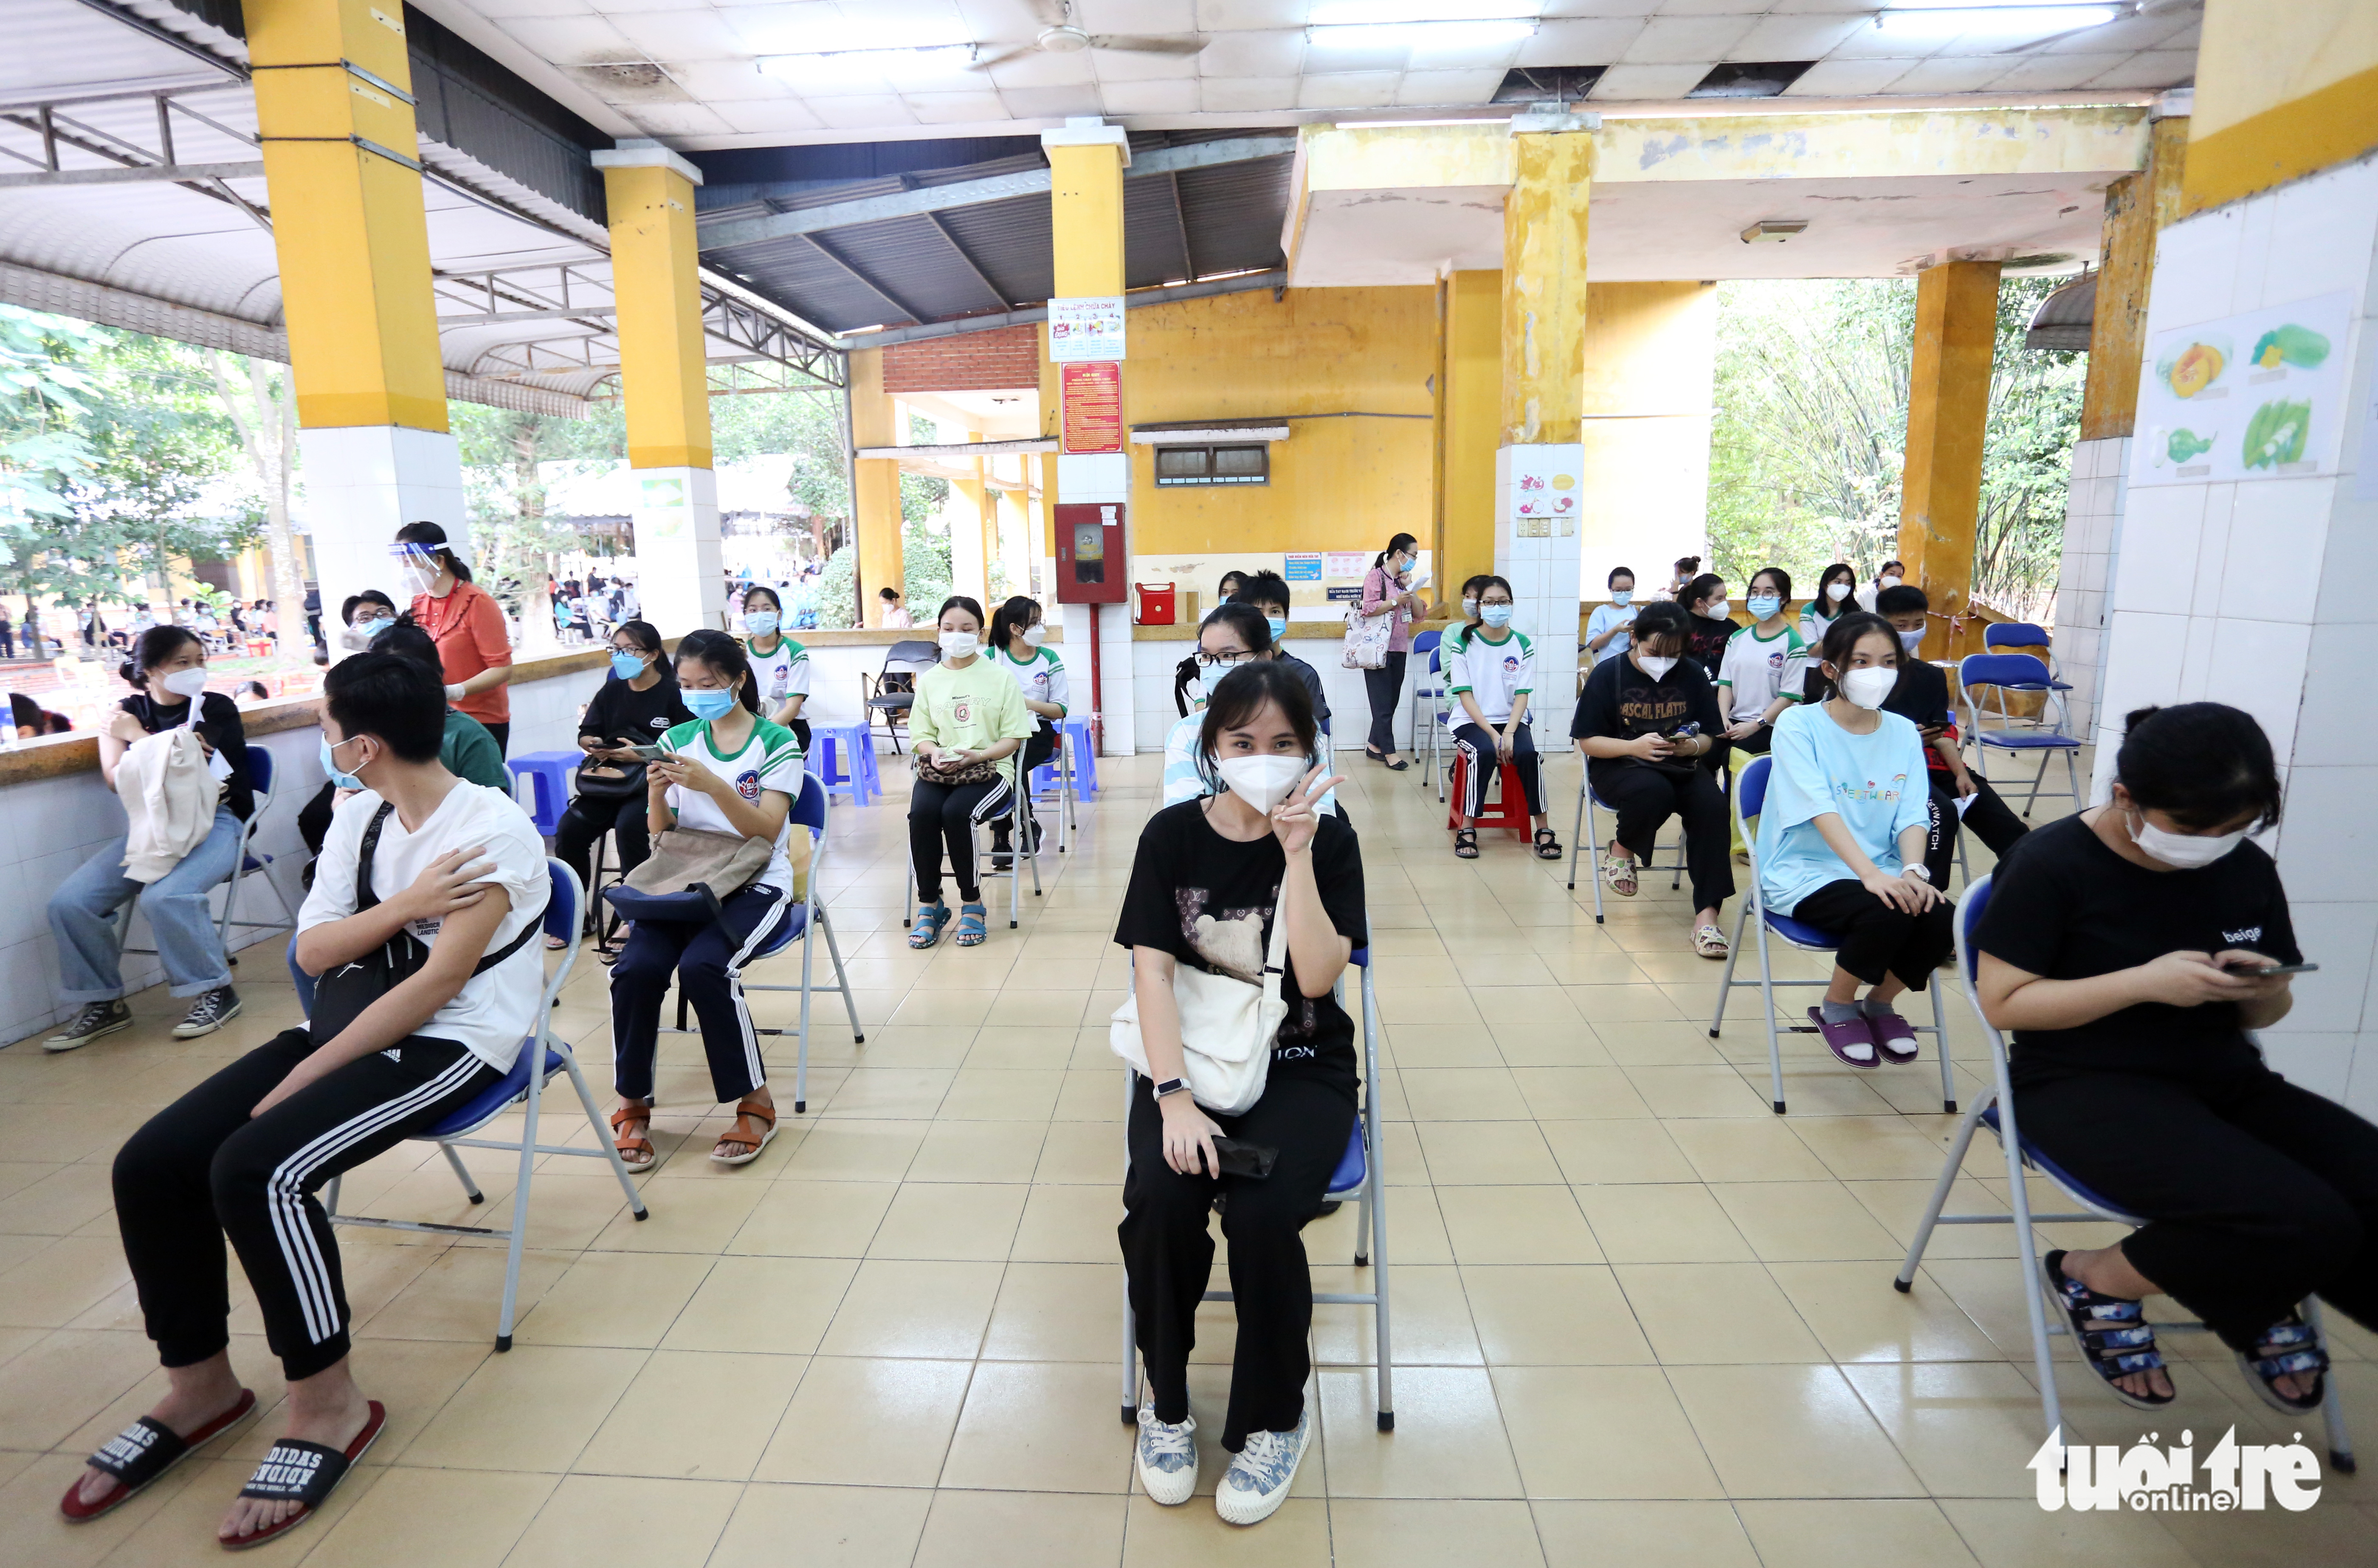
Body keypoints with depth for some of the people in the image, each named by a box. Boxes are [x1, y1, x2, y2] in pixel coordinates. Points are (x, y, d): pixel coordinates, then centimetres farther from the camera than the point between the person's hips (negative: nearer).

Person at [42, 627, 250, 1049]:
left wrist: (138, 737, -4)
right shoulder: (125, 713, 10)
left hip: (213, 821, -5)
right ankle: (104, 1003, 4)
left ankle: (216, 992, -15)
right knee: (69, 902, -13)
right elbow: (116, 779, -2)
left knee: (166, 895, -32)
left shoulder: (217, 708, -1)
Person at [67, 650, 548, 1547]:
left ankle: (329, 1404, -7)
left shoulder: (492, 828, -17)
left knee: (255, 1168, -26)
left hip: (453, 1045, -8)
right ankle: (200, 1382, 13)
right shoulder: (357, 818, 8)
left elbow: (438, 982, -20)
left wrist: (306, 1074, -18)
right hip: (361, 1023, 8)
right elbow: (313, 954, 5)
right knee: (151, 1163, -6)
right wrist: (405, 905, -14)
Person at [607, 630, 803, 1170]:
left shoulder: (775, 741, -1)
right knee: (637, 968, -25)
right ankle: (633, 1105, -2)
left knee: (702, 965, -31)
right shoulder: (677, 740, 11)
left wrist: (712, 784, -22)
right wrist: (657, 794, -11)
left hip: (755, 885, -3)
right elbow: (662, 834, 11)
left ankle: (755, 1102, -12)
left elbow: (765, 829, -9)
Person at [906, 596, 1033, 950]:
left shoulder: (1000, 678, 3)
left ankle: (972, 904, -14)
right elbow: (921, 735, 11)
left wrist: (978, 755, -17)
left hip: (989, 770, -3)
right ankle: (928, 905, -14)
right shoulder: (929, 680, 12)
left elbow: (1013, 738, 0)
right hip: (938, 771, 3)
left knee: (956, 812, -33)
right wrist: (934, 752, -12)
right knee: (921, 812, -29)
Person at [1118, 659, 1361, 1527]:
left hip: (1301, 1069, -1)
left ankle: (1275, 1418, 4)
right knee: (1161, 1199, -26)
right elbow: (1151, 970, -8)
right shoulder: (1172, 835, -2)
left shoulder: (1329, 837, -4)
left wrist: (1296, 851, -23)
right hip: (1192, 1056, 1)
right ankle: (1166, 1399, 5)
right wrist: (1173, 1097, -20)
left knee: (1261, 1214, -27)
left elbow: (1317, 976, -15)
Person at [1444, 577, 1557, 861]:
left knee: (1527, 753, -28)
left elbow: (1522, 696, -1)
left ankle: (1544, 830, -18)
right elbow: (1466, 696, -7)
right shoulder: (1463, 643, -3)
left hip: (1512, 720, 2)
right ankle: (1467, 829, -25)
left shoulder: (1522, 645, 3)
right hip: (1472, 721, -2)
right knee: (1485, 752, -33)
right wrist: (1493, 734, -18)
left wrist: (1508, 733, -18)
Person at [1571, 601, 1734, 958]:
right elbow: (1587, 741, -5)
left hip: (1680, 765, 3)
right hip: (1619, 766, -3)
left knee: (1712, 804, -28)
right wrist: (1635, 747, -21)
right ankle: (1621, 849, -3)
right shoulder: (1608, 674, -3)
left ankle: (1707, 913, -26)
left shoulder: (1692, 675, 5)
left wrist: (1690, 746, -16)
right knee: (1654, 792, -37)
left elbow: (1710, 738, 8)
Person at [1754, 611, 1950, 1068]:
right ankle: (1835, 1010, -1)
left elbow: (1912, 815, -1)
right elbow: (1820, 809, -20)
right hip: (1805, 873, -5)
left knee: (1942, 917, -24)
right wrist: (1871, 874, -32)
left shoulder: (1903, 733, 8)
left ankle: (1880, 1002, 8)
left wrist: (1913, 870, -22)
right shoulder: (1799, 725, -7)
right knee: (1887, 913, -31)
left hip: (1884, 872, 5)